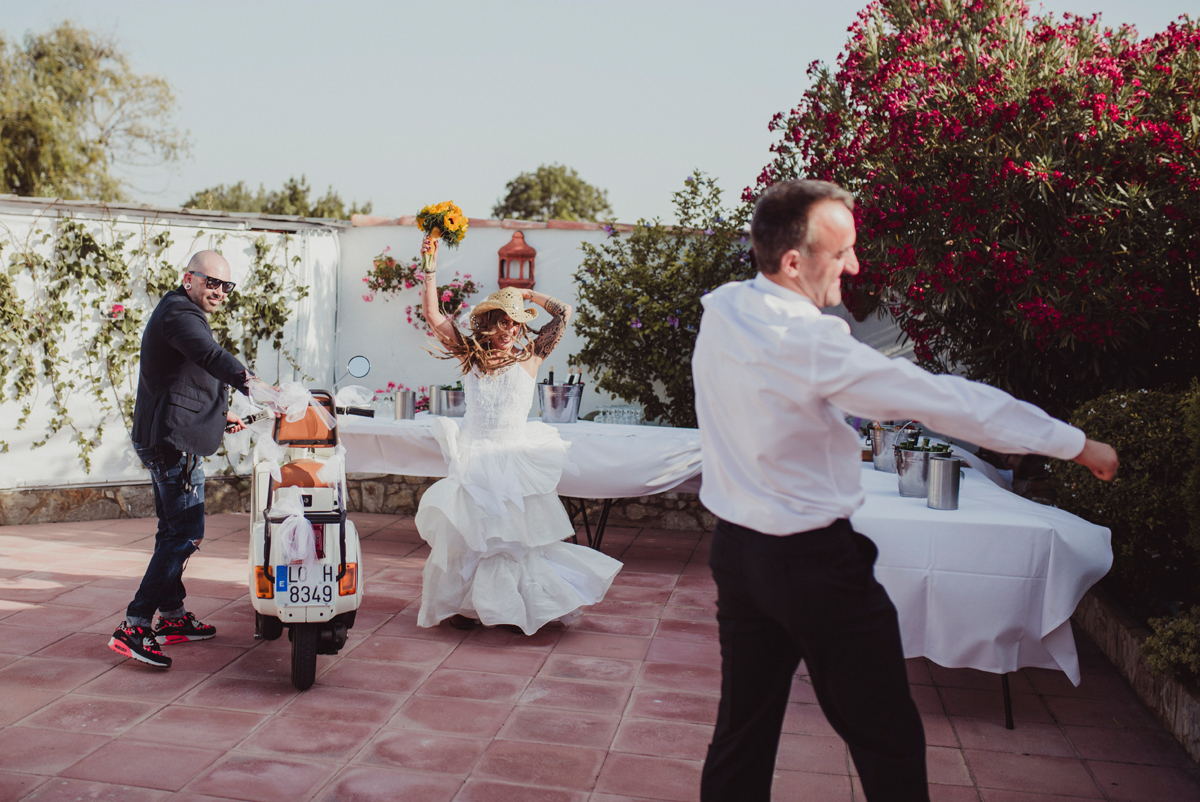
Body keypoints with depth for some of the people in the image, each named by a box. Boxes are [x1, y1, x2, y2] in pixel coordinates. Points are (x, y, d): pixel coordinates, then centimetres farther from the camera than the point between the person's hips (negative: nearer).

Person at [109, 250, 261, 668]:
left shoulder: (183, 314, 21)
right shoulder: (179, 313, -13)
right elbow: (210, 355, -34)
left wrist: (220, 415, 22)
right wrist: (249, 381, -48)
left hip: (171, 441, 11)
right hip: (173, 441, -11)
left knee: (174, 530, 18)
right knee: (185, 534, -13)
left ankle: (172, 618, 29)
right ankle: (133, 627, -10)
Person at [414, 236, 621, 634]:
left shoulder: (529, 357, 2)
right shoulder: (470, 354, 6)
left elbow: (563, 313, 2)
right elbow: (432, 314, 3)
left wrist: (526, 294, 11)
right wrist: (431, 266, 0)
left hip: (515, 460, -1)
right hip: (474, 458, 1)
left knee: (516, 537, 1)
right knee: (466, 534, 3)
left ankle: (518, 607, 19)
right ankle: (465, 604, 21)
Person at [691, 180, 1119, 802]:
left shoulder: (720, 310, -1)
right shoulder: (809, 341, -23)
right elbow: (945, 400, -20)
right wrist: (1076, 444, -10)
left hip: (735, 548, 7)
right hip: (812, 564, -7)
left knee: (743, 728, 18)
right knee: (887, 741, 10)